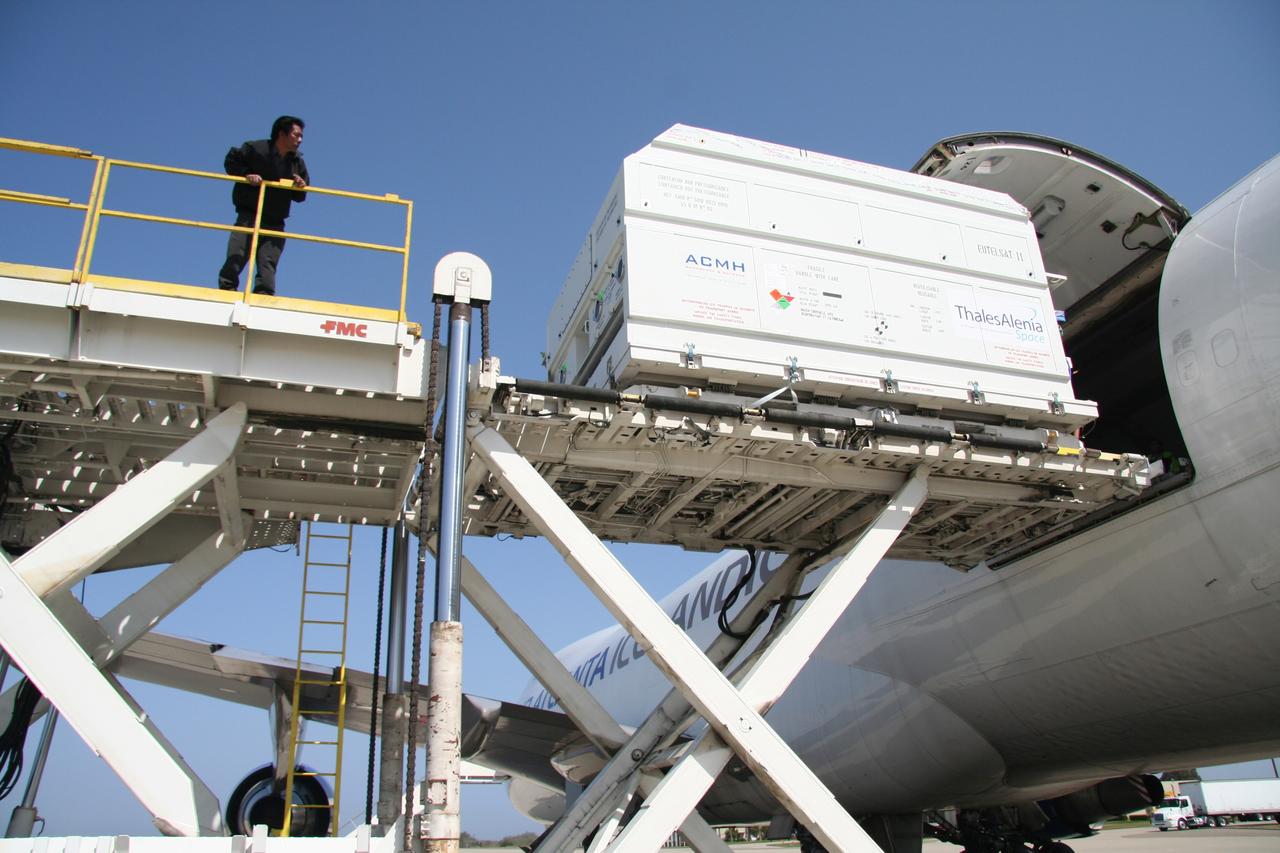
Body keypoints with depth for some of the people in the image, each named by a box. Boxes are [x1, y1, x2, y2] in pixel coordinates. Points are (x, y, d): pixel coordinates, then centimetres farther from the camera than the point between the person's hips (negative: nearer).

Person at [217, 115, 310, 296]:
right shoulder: (256, 149, -5)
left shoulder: (298, 163, 10)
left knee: (267, 266, -3)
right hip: (249, 217, -3)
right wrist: (246, 174, -12)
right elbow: (231, 161, 3)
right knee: (235, 259, -6)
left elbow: (300, 197, 14)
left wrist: (301, 188, -9)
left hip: (275, 223, 4)